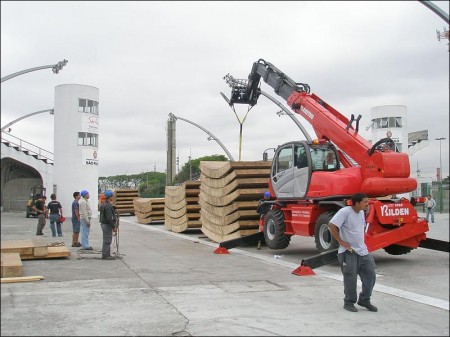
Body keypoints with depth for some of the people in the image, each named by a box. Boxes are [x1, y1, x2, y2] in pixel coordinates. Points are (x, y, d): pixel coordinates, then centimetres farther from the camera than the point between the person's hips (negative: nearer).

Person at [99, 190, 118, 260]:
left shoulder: (104, 204, 12)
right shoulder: (108, 206, -20)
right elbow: (109, 218, -25)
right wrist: (114, 227, -18)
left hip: (104, 224, 10)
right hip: (107, 225, -10)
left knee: (107, 241, 15)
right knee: (107, 241, -5)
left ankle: (107, 255, 21)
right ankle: (105, 255, 0)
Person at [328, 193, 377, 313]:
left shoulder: (361, 213, 10)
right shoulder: (345, 212, -17)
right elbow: (331, 225, -24)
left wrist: (361, 242, 15)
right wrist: (340, 241, -19)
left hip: (362, 251, 8)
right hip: (348, 252, -8)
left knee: (370, 275, 7)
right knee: (350, 278, -1)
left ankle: (364, 300, 23)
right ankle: (349, 303, 16)